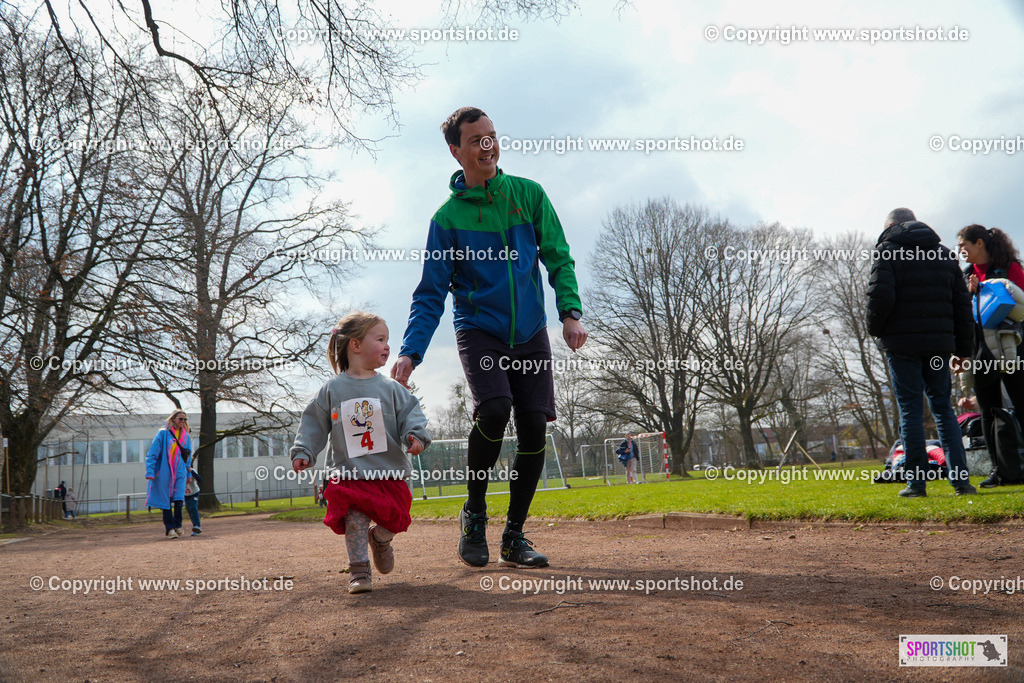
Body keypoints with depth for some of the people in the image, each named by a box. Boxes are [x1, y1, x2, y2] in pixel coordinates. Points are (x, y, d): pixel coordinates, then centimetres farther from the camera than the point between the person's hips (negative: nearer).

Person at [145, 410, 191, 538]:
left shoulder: (186, 436, 13)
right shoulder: (163, 434, -3)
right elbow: (152, 454, -6)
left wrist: (188, 473, 21)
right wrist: (150, 472, -14)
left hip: (179, 473, 3)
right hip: (164, 473, -3)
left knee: (179, 499, -8)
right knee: (166, 501, 0)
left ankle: (177, 525, 8)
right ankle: (169, 528, 8)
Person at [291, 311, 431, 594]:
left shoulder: (390, 388, 5)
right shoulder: (333, 389, 4)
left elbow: (410, 413, 2)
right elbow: (314, 424, 9)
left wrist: (415, 435, -17)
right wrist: (303, 452, 1)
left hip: (390, 473, 2)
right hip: (349, 475, -1)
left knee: (393, 519, 3)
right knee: (354, 519, -11)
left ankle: (380, 538, 37)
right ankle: (359, 568, 6)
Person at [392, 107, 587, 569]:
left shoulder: (529, 194, 5)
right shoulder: (448, 216, -2)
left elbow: (558, 258, 5)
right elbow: (431, 295, -3)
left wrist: (570, 311, -12)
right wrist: (410, 353, -16)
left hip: (530, 333, 3)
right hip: (479, 330, -2)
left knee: (534, 428, -3)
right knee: (494, 410, -26)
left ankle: (514, 536, 13)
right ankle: (474, 513, -1)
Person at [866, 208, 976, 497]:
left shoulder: (887, 250, -1)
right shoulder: (944, 253, 16)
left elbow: (880, 294, -16)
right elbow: (962, 302, 13)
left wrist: (875, 329, 1)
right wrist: (963, 348, 16)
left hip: (902, 343, -4)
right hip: (939, 343, 5)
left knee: (910, 409, -1)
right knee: (943, 408, 11)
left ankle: (917, 481, 0)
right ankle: (960, 478, 5)